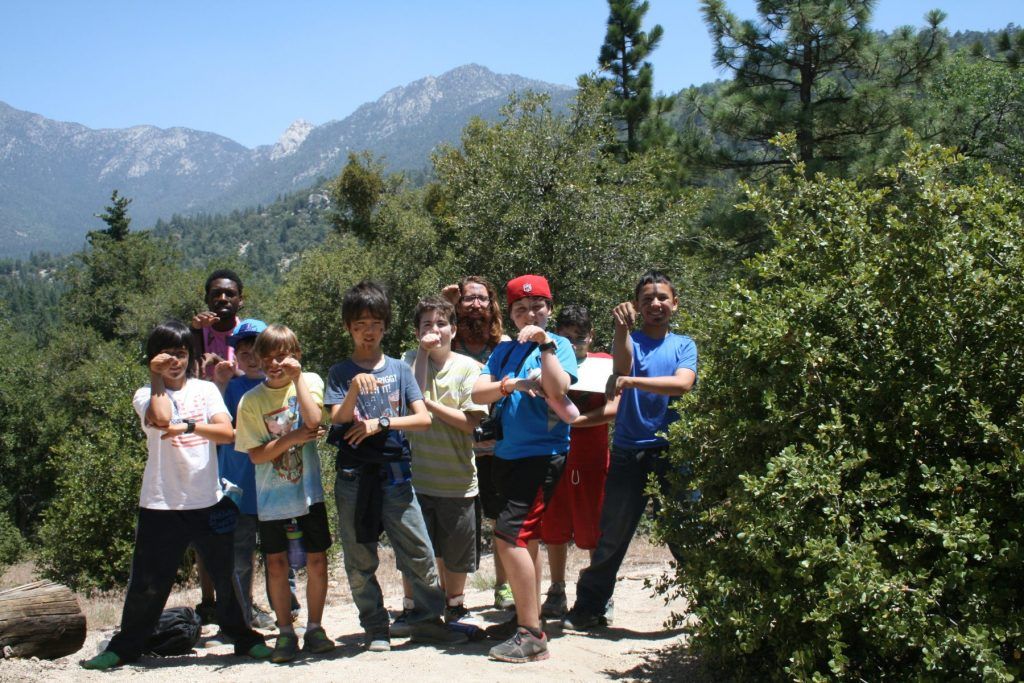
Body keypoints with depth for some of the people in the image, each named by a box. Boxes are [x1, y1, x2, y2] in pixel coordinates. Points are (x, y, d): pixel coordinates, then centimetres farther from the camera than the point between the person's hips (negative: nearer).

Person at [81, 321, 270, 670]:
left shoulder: (206, 390, 7)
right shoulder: (146, 395, 2)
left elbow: (226, 432, -7)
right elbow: (162, 418, -21)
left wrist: (189, 426, -21)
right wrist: (157, 377, -11)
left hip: (209, 501, 2)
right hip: (161, 504, -2)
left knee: (227, 576, 10)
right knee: (148, 582, 4)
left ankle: (242, 636, 27)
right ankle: (125, 646, 21)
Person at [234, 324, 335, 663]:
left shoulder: (310, 381, -2)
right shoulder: (251, 400, -3)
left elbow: (314, 420, -21)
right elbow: (256, 455, -5)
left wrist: (297, 376, -18)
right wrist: (290, 439, -18)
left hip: (308, 491, 0)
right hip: (272, 496, 1)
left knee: (317, 561, 5)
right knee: (277, 564, 7)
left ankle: (314, 628, 20)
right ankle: (285, 632, 20)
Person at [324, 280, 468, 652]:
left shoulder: (399, 369, 7)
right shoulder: (340, 373, 5)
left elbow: (423, 418, -1)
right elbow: (337, 419, -8)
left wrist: (380, 423, -12)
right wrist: (354, 391, -25)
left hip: (395, 473, 1)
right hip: (354, 476, 0)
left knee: (420, 553, 0)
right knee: (359, 560, 5)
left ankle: (427, 620, 12)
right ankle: (375, 628, 17)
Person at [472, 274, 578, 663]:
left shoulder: (559, 346, -4)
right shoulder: (504, 351, 11)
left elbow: (558, 393, -19)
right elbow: (478, 394, 1)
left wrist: (545, 344, -21)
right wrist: (511, 384, -16)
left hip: (542, 454, -7)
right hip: (508, 454, 7)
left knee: (510, 536, -16)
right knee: (524, 538, 16)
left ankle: (532, 635, -11)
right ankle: (526, 618, 28)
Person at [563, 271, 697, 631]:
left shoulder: (684, 345, 8)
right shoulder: (629, 340, 7)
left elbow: (682, 384, -11)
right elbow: (622, 365, -16)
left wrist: (633, 381, -21)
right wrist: (622, 327, -32)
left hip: (672, 451, 0)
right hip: (629, 452, 0)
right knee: (611, 536, 5)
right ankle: (588, 607, 17)